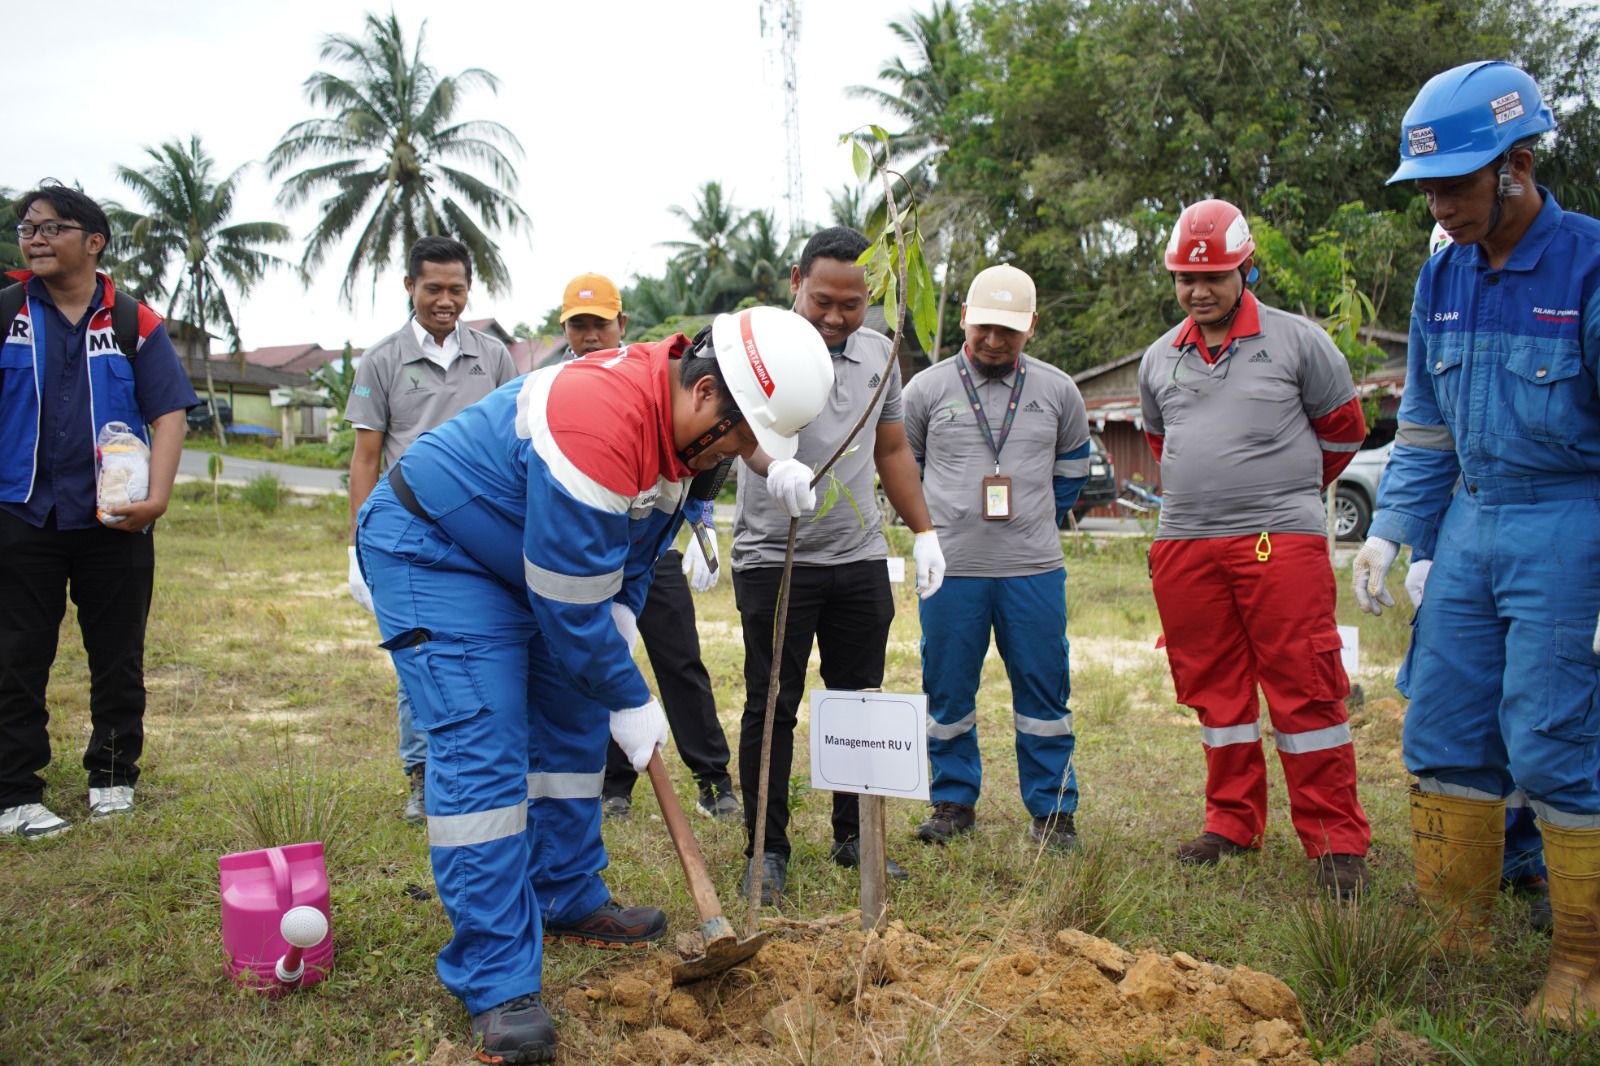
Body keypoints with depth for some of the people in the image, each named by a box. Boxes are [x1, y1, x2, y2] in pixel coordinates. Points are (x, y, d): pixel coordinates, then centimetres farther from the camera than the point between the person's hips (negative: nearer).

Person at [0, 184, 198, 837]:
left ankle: (112, 777, 25)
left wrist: (156, 497, -15)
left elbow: (168, 414, -3)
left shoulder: (134, 323, 2)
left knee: (118, 659, 9)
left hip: (114, 521, 0)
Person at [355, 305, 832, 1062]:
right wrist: (630, 702, -16)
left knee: (572, 725, 13)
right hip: (430, 547, -10)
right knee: (482, 749, -15)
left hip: (535, 558, 10)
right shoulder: (600, 425, -36)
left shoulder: (681, 419, -6)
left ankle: (568, 902, 29)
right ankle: (496, 985, -9)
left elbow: (637, 542, 12)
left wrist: (622, 621, 0)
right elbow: (571, 605, -29)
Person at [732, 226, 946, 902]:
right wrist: (774, 465, -50)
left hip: (860, 560, 5)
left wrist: (924, 531, 13)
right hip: (773, 560, -5)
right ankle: (767, 849, 14)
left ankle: (854, 837, 25)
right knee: (771, 706, 2)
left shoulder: (878, 354, 11)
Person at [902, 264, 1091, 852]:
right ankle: (954, 801, 23)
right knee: (947, 692, 7)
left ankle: (1052, 810, 18)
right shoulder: (926, 388, 1)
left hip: (1033, 569, 1)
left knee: (1043, 692, 5)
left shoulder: (1057, 390, 5)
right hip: (951, 568, 0)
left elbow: (1071, 468, 20)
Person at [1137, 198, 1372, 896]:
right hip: (1184, 544, 4)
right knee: (1215, 687, 10)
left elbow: (1342, 428, 11)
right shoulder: (1160, 358, 13)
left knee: (1304, 688, -4)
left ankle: (1336, 839, 6)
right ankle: (1232, 824, 22)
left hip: (1281, 541, -4)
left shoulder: (1297, 340, 1)